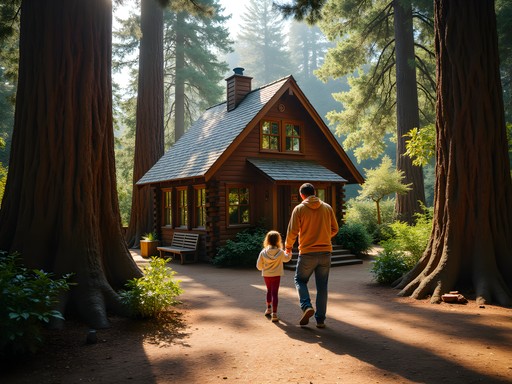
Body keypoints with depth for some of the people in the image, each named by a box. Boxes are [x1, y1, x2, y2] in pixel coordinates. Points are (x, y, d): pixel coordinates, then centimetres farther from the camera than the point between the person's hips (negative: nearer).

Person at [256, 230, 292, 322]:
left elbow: (259, 266, -5)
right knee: (275, 293, -1)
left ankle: (268, 308, 39)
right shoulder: (280, 252, -10)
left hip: (266, 275, 2)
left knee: (269, 290, 24)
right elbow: (286, 259, 12)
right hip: (276, 275, -2)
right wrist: (289, 253, 30)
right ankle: (274, 314, -9)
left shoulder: (263, 252, -9)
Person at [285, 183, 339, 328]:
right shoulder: (327, 208, 4)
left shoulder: (299, 209, -5)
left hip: (307, 253, -3)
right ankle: (320, 319, 14)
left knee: (300, 280, 16)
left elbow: (292, 232, -8)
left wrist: (288, 247, 9)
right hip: (325, 252, 3)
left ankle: (307, 306, -5)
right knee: (322, 286, 11)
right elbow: (335, 229, 9)